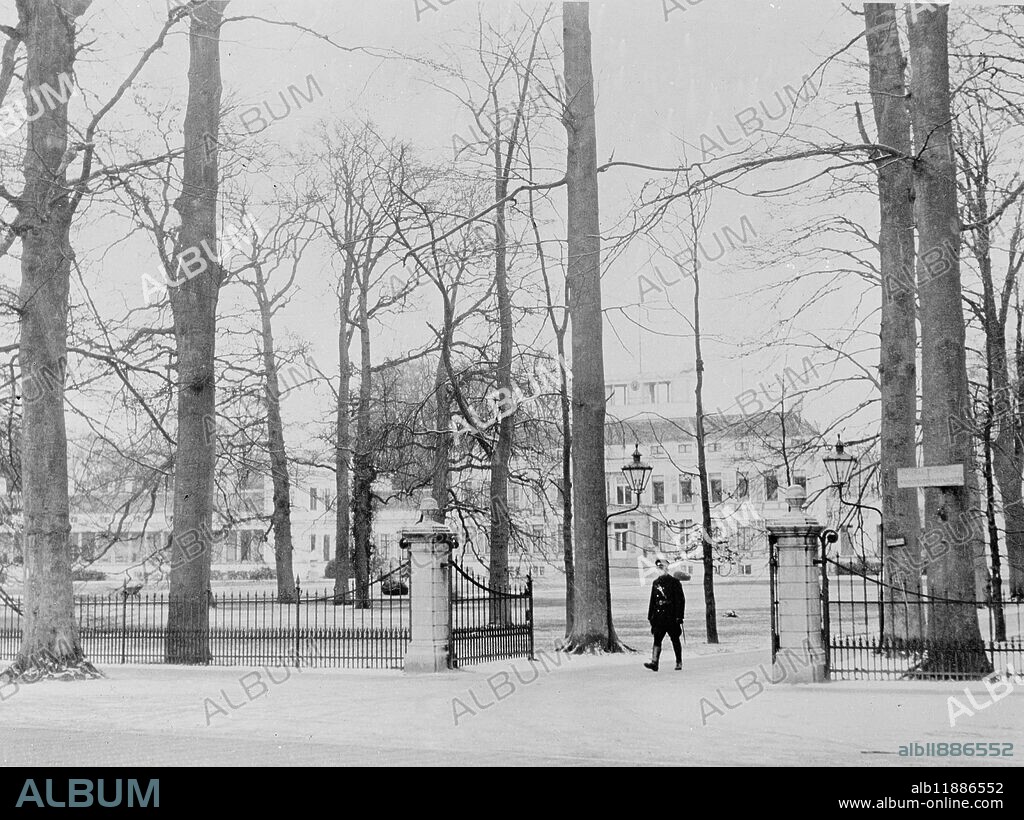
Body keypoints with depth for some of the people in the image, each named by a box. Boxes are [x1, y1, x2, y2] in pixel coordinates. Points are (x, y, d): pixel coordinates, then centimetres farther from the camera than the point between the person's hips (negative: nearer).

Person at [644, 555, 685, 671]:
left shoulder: (674, 582, -2)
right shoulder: (655, 583, 12)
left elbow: (681, 600, -6)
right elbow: (652, 601, 16)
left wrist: (679, 617, -12)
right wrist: (651, 617, 11)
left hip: (672, 617, -3)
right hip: (659, 617, 4)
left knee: (675, 640, 8)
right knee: (657, 639, -8)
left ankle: (679, 662, 20)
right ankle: (654, 663, -16)